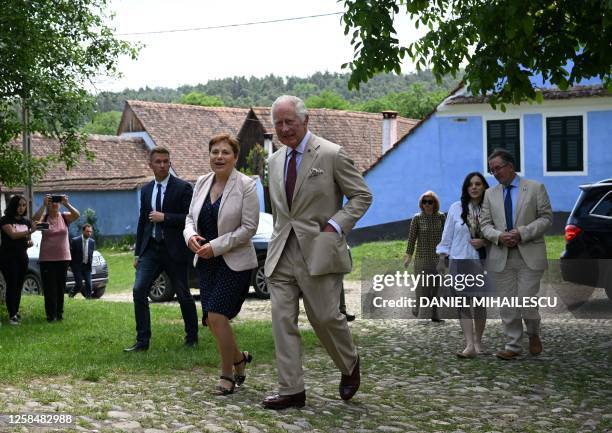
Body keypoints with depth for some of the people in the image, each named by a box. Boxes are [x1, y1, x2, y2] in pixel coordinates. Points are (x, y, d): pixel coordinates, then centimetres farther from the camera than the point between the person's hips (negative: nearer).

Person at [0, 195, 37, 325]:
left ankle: (16, 312, 12)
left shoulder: (26, 221, 12)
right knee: (11, 285, -9)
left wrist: (30, 242, -3)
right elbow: (13, 234, -21)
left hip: (22, 257, 5)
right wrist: (30, 231, -34)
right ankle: (12, 315, -11)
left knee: (19, 286, 6)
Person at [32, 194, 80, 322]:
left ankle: (59, 312, 16)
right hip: (46, 258, -2)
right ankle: (51, 314, 2)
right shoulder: (44, 218, -1)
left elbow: (77, 215, -17)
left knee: (61, 287, 8)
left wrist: (67, 204, -28)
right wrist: (43, 205, -28)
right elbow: (35, 219, -23)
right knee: (49, 287, -2)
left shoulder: (64, 217, 3)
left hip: (63, 258, 2)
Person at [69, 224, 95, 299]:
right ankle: (71, 294, 20)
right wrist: (71, 265, -4)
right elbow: (70, 254, -4)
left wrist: (90, 263, 8)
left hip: (87, 267, 4)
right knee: (79, 284, -6)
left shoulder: (92, 242, 3)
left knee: (89, 284, -3)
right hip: (77, 266, -4)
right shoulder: (75, 240, -9)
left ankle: (88, 298, 6)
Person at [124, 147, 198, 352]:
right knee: (139, 292, -7)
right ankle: (142, 341, -1)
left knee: (183, 296, 6)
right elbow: (142, 222, 16)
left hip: (174, 250, -4)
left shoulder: (182, 188, -5)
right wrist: (138, 253, 15)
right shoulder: (146, 190, 11)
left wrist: (164, 217, -16)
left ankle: (192, 337, 23)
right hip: (151, 249, 4)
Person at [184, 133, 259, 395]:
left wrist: (216, 246, -18)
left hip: (235, 262, -6)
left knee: (217, 316, -14)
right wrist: (191, 236, -7)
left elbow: (249, 228, -14)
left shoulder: (246, 186, -10)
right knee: (211, 319, 8)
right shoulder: (202, 183, 8)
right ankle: (239, 358, 33)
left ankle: (227, 374, 3)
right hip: (206, 262, 6)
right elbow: (191, 217, 16)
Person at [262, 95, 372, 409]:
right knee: (282, 320, 0)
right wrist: (279, 237, 14)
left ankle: (350, 366, 27)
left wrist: (335, 226, -13)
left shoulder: (331, 155, -6)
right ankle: (291, 390, 5)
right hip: (282, 253, 6)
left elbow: (362, 196, -3)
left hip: (318, 250, -6)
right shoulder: (276, 160, 15)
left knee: (324, 317, -2)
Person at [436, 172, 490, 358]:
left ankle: (478, 342, 19)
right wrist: (441, 260, 5)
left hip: (483, 261, 0)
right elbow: (447, 236, 6)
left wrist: (484, 242, -11)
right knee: (463, 303, -5)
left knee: (480, 303, 6)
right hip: (460, 261, 0)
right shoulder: (456, 208, 2)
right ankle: (469, 345, -8)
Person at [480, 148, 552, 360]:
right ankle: (513, 345, 14)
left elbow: (546, 217, -2)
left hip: (529, 255, -3)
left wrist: (522, 233, -14)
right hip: (501, 256, 3)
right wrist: (499, 236, -12)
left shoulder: (535, 188, 3)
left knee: (527, 301, -7)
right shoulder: (490, 194, 13)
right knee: (507, 305, 4)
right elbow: (485, 223, 9)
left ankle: (534, 334, 22)